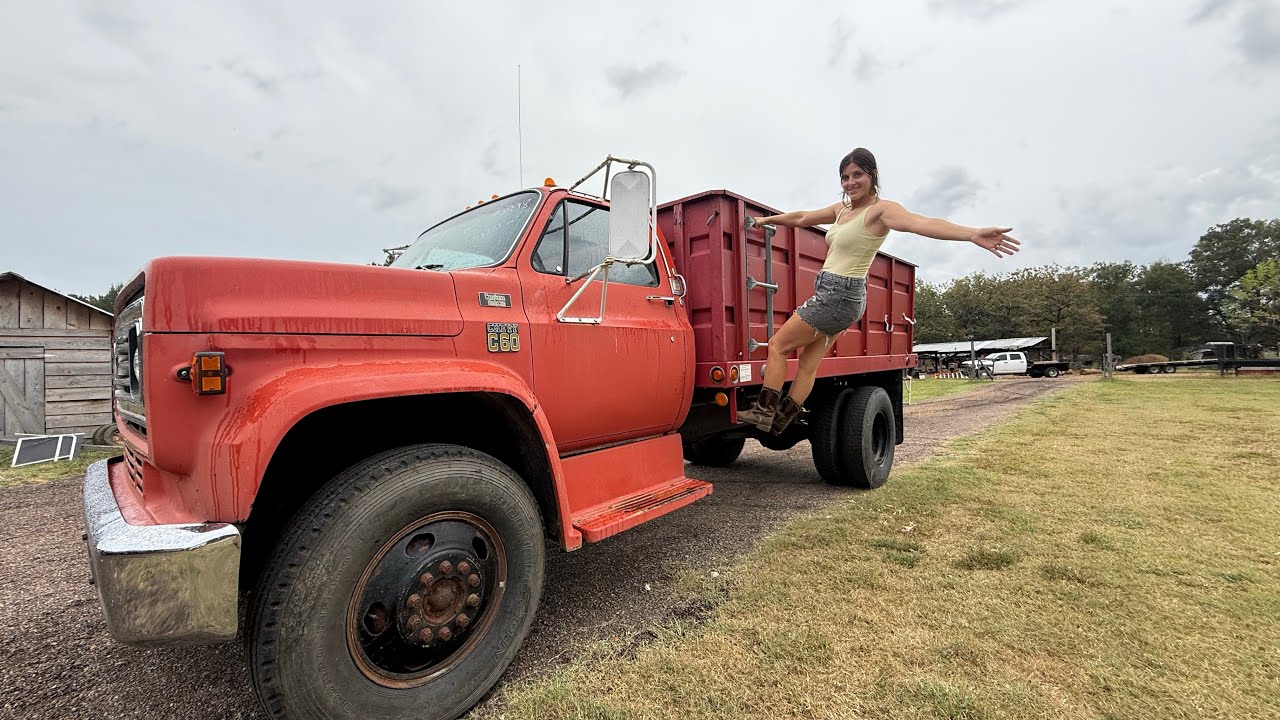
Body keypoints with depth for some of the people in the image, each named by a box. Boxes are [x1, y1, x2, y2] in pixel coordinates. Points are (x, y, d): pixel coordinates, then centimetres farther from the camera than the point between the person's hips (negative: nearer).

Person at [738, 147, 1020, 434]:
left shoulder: (880, 209, -13)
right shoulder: (842, 209, 12)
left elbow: (921, 223, -30)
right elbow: (801, 218, 24)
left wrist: (973, 234, -45)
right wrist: (764, 220, 31)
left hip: (838, 295, -8)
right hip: (834, 295, 8)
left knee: (777, 345, -1)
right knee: (808, 365, 11)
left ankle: (763, 411, 7)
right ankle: (778, 422, 19)